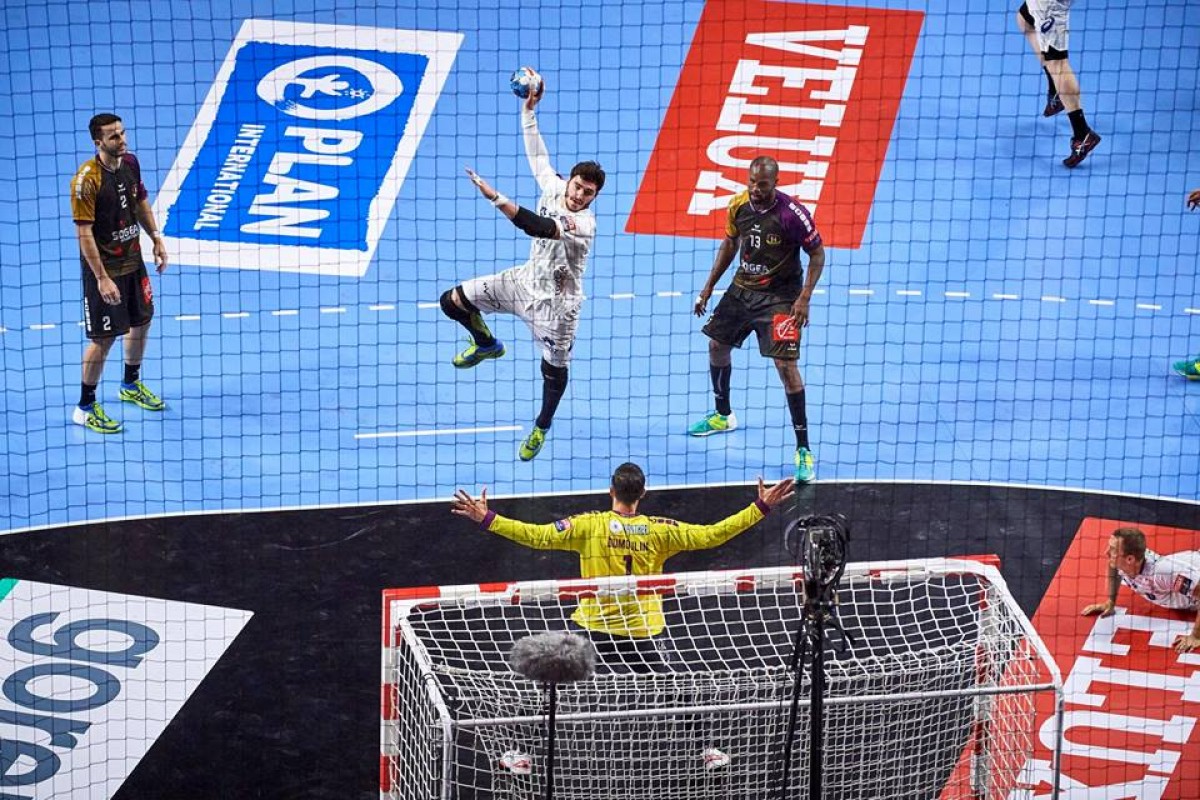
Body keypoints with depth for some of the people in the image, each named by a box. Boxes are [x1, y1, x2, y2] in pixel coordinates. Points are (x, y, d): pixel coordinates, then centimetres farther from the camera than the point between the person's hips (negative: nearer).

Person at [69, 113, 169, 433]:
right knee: (104, 338, -3)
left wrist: (156, 239, 9)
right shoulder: (87, 179, -25)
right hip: (104, 268, -8)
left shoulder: (130, 162, -2)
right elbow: (84, 233, -24)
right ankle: (85, 408, 11)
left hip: (132, 260, 8)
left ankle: (131, 385, 43)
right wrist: (102, 279, -25)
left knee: (141, 321, 20)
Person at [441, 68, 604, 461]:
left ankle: (541, 428, 38)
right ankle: (486, 344, 33)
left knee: (554, 369, 11)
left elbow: (536, 226, -44)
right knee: (453, 301, 4)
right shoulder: (553, 187, -11)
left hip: (555, 302, -6)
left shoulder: (584, 225, -31)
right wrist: (529, 107, -4)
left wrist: (495, 198, -49)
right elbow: (536, 150, 3)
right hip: (527, 280, 6)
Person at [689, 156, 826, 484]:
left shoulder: (792, 213, -23)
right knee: (717, 345, 16)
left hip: (780, 296, -6)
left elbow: (817, 254, -13)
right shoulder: (738, 205, -6)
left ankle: (803, 450, -7)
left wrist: (804, 299, -21)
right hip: (743, 288, 7)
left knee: (786, 364, -14)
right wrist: (709, 287, 11)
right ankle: (723, 416, 43)